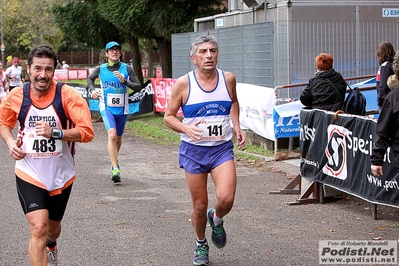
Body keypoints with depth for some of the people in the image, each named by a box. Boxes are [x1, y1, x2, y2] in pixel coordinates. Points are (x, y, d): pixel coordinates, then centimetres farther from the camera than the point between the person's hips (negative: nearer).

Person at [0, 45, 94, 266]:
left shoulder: (68, 96, -16)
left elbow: (87, 132, -20)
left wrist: (54, 133, -31)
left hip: (61, 175, 1)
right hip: (29, 175, -1)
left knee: (53, 225, 23)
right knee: (38, 228, -19)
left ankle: (51, 245, 60)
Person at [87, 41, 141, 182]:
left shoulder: (127, 68, -4)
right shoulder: (100, 69, -2)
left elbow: (138, 87, -7)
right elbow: (90, 78, 18)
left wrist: (124, 81, -21)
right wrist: (92, 90, 0)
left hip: (122, 109, 2)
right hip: (107, 108, -2)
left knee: (118, 138, 17)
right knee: (112, 135, -22)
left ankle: (114, 160, 45)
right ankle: (115, 169, -25)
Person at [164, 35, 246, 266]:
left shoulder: (228, 79, -1)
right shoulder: (183, 84, -9)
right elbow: (168, 116, -1)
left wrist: (237, 126, 7)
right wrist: (186, 128, -21)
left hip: (222, 149, 1)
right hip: (194, 150, -1)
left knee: (226, 199, -18)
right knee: (200, 206, 6)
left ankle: (216, 220, 19)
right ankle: (201, 245, 34)